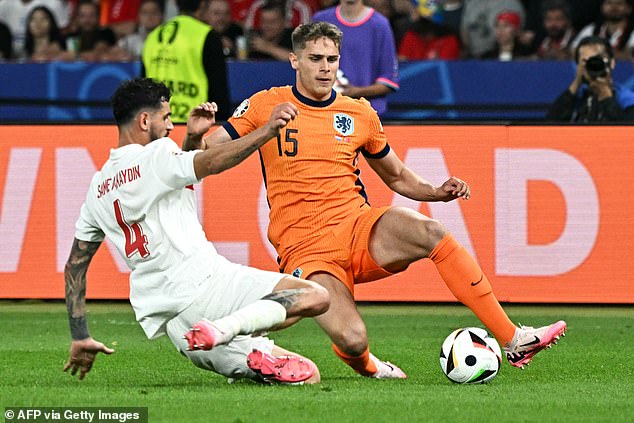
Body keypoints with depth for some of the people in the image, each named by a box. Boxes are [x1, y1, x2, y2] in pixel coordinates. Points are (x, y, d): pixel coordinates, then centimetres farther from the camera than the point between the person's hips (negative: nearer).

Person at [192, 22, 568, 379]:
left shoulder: (360, 114, 10)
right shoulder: (265, 106, 1)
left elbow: (397, 176, 22)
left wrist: (436, 191, 3)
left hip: (359, 229, 3)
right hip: (305, 249, -3)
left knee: (430, 232, -30)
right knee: (352, 341, -30)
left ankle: (514, 340, -24)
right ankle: (368, 368, 11)